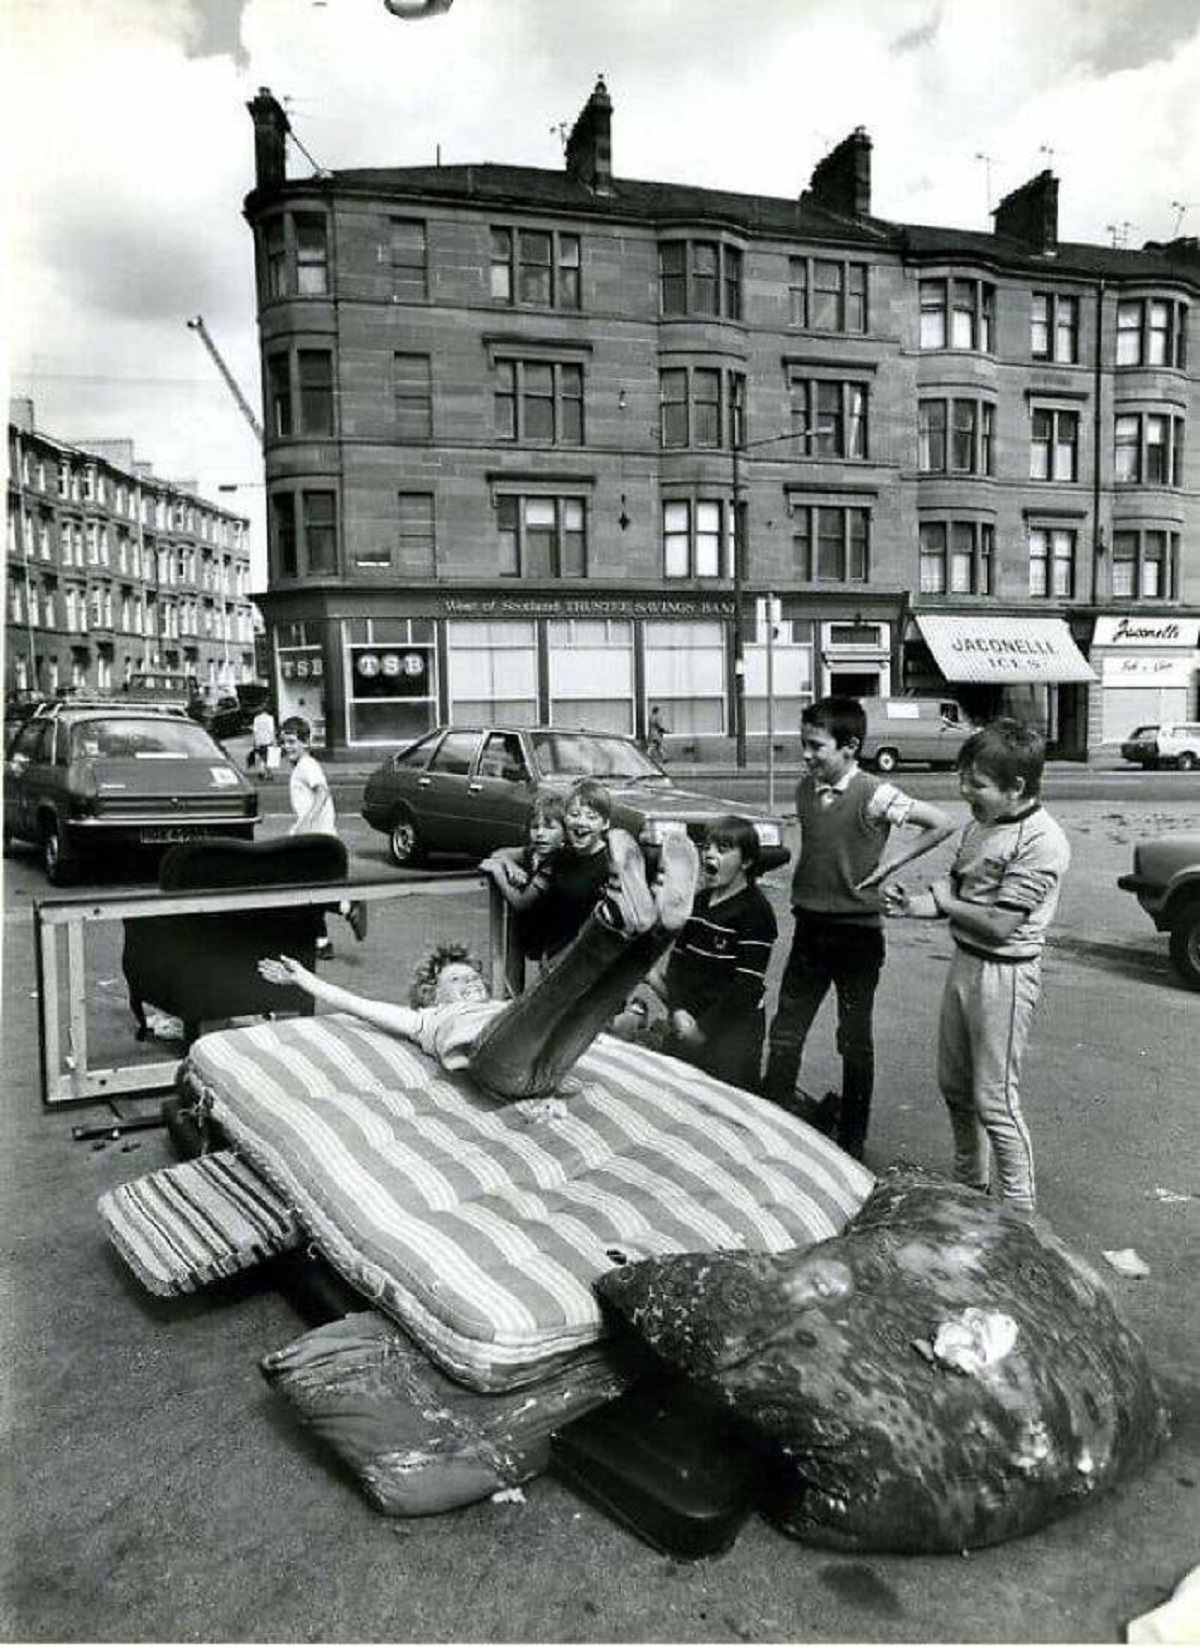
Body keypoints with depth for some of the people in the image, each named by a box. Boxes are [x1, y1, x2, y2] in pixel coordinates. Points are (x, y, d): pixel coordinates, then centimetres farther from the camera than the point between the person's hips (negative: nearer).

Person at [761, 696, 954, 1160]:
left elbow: (943, 824, -10)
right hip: (809, 928, 5)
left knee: (856, 1041, 9)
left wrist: (890, 864, -11)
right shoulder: (805, 789, 3)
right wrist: (801, 885, 9)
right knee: (785, 1034, 7)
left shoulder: (874, 796, -15)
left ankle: (851, 1139, 22)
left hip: (857, 933, -5)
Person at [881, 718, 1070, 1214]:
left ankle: (1019, 1210, 16)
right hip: (964, 962, 9)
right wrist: (911, 903, -9)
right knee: (954, 1086, 19)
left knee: (994, 1101, -1)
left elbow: (999, 925, -23)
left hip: (1004, 973, -8)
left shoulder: (1041, 842, -20)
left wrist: (937, 901, -13)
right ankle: (969, 1182, 39)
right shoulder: (979, 825, 5)